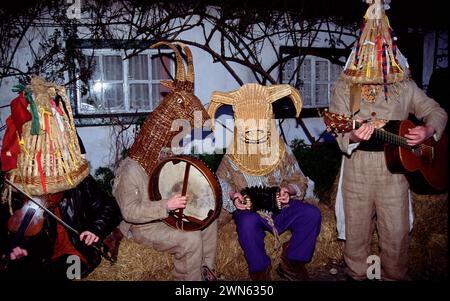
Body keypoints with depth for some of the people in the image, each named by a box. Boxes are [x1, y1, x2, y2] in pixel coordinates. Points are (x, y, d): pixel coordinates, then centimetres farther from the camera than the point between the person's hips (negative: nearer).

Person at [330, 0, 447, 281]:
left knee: (397, 233, 6)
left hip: (396, 165, 1)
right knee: (356, 231, 11)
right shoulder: (344, 86, 1)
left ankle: (395, 276, 30)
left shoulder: (405, 85, 6)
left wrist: (427, 130, -8)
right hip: (357, 167, 0)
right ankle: (357, 275, 33)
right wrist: (354, 136, -28)